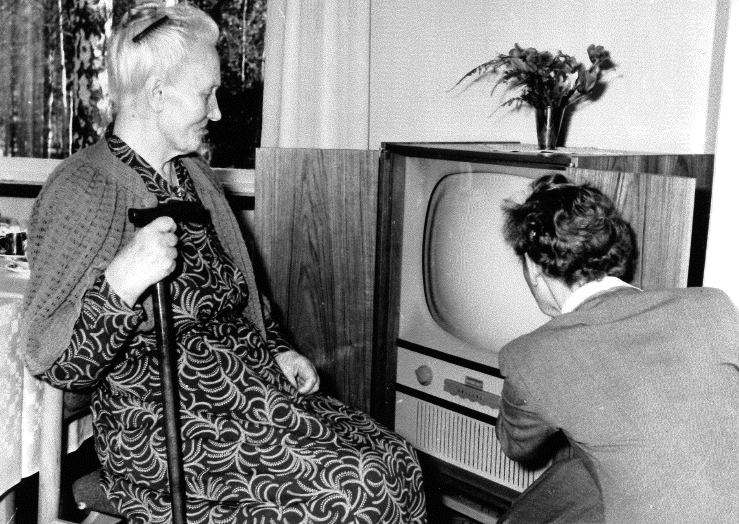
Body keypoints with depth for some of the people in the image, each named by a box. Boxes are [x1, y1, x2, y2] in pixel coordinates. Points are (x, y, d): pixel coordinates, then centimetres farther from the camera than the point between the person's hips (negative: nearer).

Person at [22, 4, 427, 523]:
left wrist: (278, 349, 11)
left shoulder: (194, 175, 13)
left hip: (253, 380, 8)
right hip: (162, 429, -8)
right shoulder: (79, 193, -13)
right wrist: (120, 283, -33)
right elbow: (54, 363, -17)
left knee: (398, 461, -6)